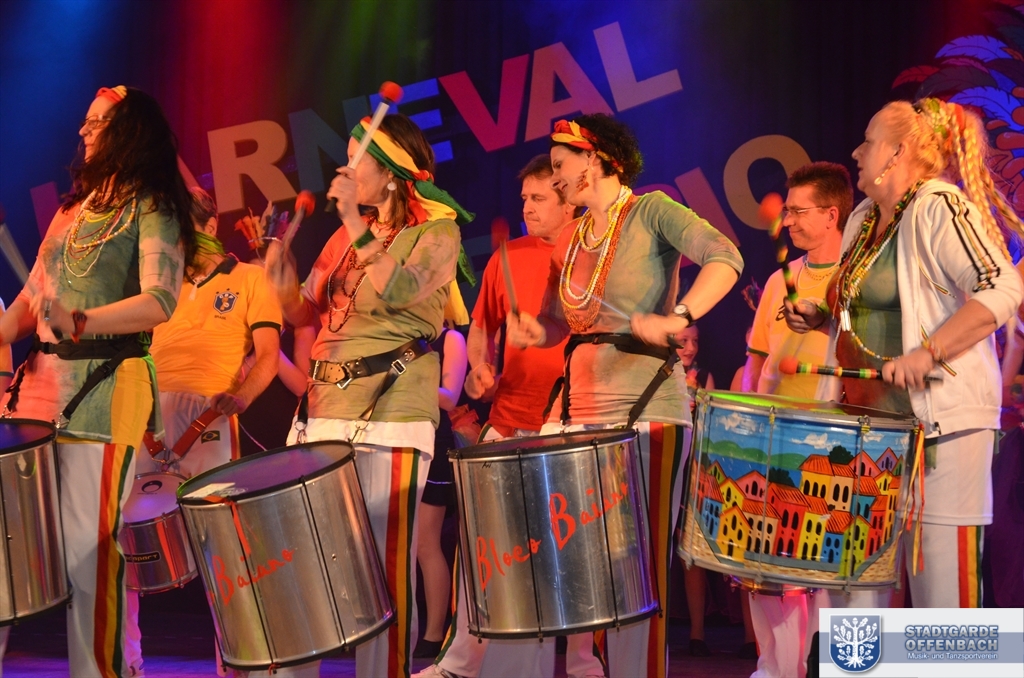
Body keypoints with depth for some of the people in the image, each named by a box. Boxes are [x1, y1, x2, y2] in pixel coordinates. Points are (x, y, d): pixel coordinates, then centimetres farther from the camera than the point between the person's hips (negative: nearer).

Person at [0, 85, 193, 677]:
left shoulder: (151, 210, -1)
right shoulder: (74, 207, 21)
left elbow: (160, 302, -16)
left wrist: (81, 323, -31)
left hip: (103, 394, -7)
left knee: (86, 551, -9)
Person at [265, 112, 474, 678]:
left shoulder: (438, 233, -2)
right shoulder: (348, 235, 18)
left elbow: (391, 291, -20)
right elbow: (304, 313, 20)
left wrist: (354, 220, -14)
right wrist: (283, 283, 0)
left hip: (389, 418, -7)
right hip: (324, 412, 7)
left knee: (384, 569, -7)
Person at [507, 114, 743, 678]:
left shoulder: (651, 212, -5)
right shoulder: (571, 240, 15)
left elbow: (725, 258, -18)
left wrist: (678, 317, -32)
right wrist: (533, 330, -1)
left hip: (645, 411, -7)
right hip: (576, 412, 7)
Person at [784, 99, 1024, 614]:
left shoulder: (938, 208, -11)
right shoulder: (863, 222, 16)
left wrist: (926, 352, -27)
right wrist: (822, 319, 10)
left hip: (941, 417, -9)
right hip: (873, 421, 9)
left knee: (941, 579, -8)